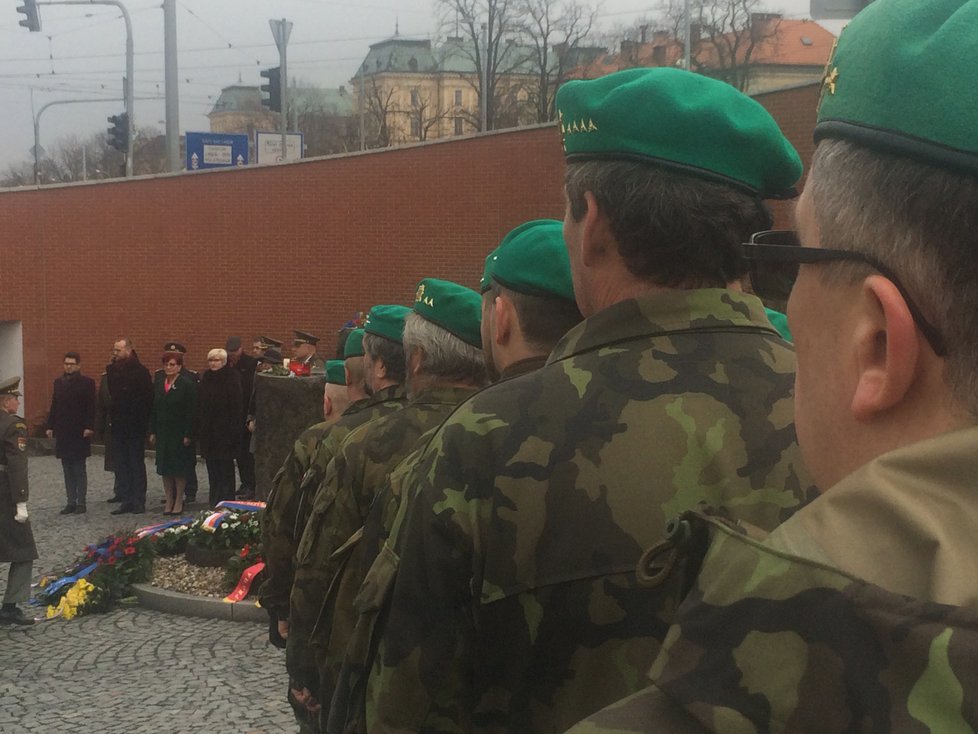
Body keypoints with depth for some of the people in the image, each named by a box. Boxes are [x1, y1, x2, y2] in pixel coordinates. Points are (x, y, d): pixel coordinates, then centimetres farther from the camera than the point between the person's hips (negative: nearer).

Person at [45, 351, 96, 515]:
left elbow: (91, 408, -8)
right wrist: (50, 426, 7)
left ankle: (81, 502, 6)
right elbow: (54, 406, 13)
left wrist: (89, 427, -16)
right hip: (62, 432, 5)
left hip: (79, 433, -5)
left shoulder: (87, 383, -4)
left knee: (79, 469, 0)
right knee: (67, 469, 8)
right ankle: (71, 502, 14)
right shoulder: (58, 383, 12)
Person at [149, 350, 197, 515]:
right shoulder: (159, 385, 9)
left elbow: (191, 412, -12)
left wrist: (188, 435, -16)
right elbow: (154, 410, 11)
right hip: (163, 432, 6)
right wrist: (152, 432, 5)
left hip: (179, 433, -6)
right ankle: (169, 500, 15)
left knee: (179, 469, 1)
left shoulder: (187, 385, -9)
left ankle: (178, 501, 10)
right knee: (164, 468, 7)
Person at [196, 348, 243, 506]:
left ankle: (225, 498, 4)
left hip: (224, 429, -6)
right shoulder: (206, 377, 10)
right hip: (208, 429, 6)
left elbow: (236, 405, -11)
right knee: (212, 465, 10)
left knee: (225, 465, -2)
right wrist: (199, 427, 7)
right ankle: (214, 498, 17)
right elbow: (200, 404, 12)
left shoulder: (232, 378, -7)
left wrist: (234, 427, -17)